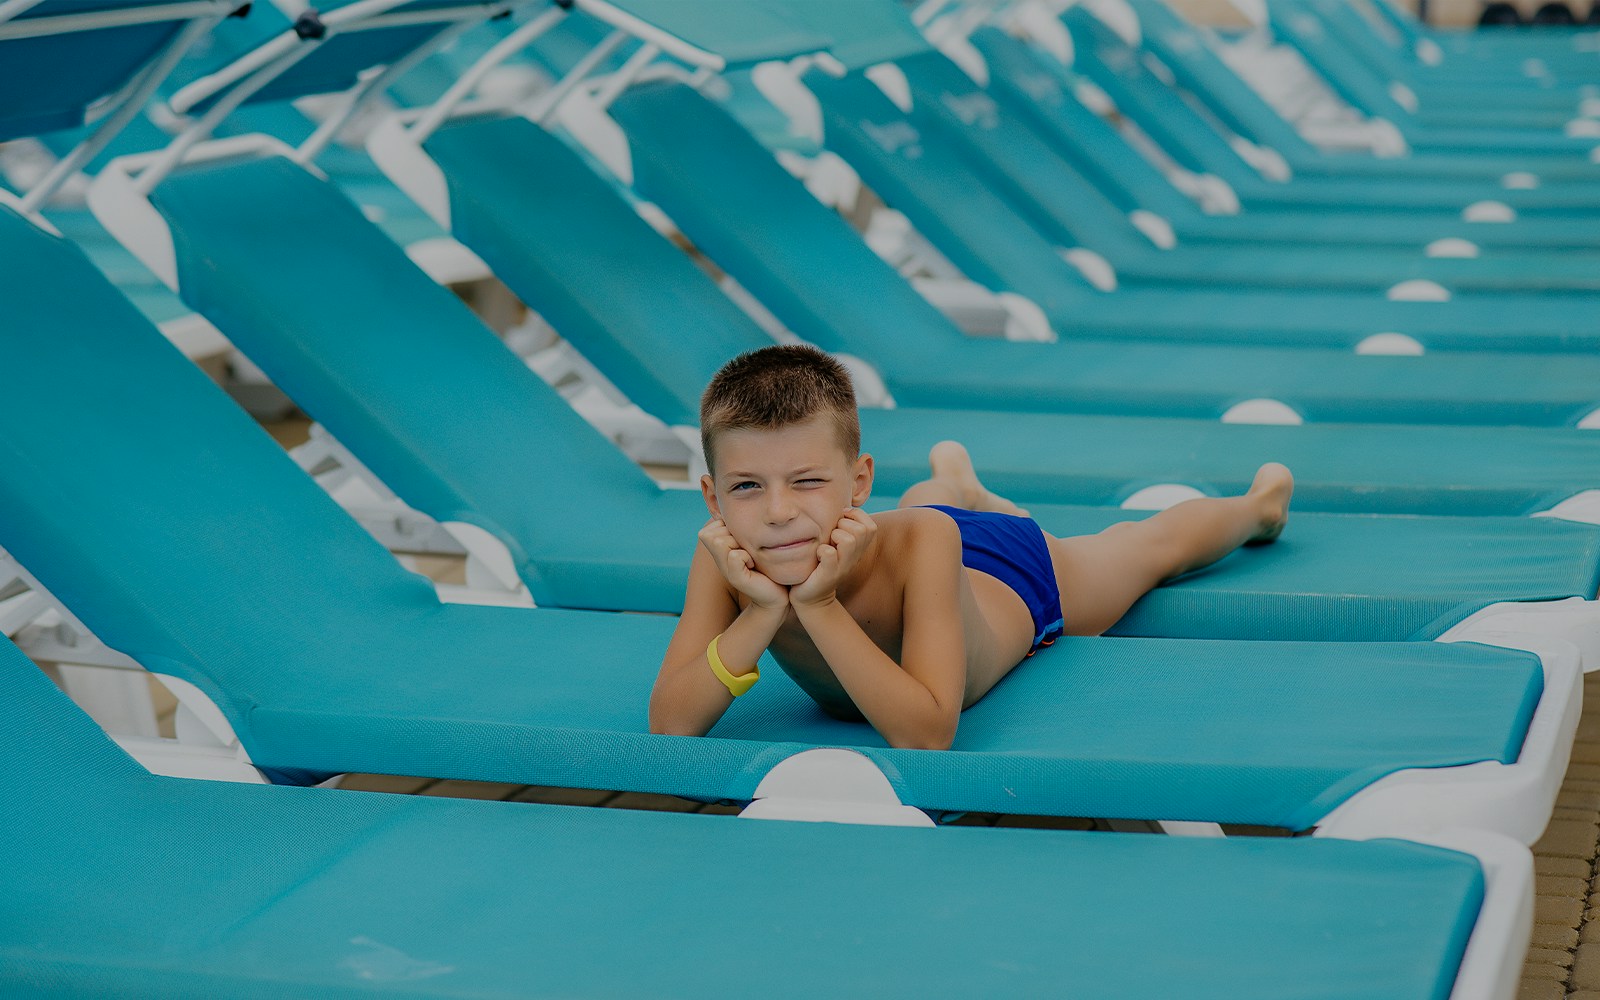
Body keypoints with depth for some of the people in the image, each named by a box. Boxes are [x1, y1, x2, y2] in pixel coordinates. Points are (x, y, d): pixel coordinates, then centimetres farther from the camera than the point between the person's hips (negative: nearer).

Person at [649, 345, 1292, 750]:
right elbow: (668, 728, -41)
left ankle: (1260, 500, 61)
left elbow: (925, 735, -52)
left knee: (1154, 545, 29)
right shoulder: (722, 560, -40)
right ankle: (956, 485, 77)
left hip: (1023, 578, -3)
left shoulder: (914, 544, -49)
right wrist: (761, 615, -53)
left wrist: (819, 606, -58)